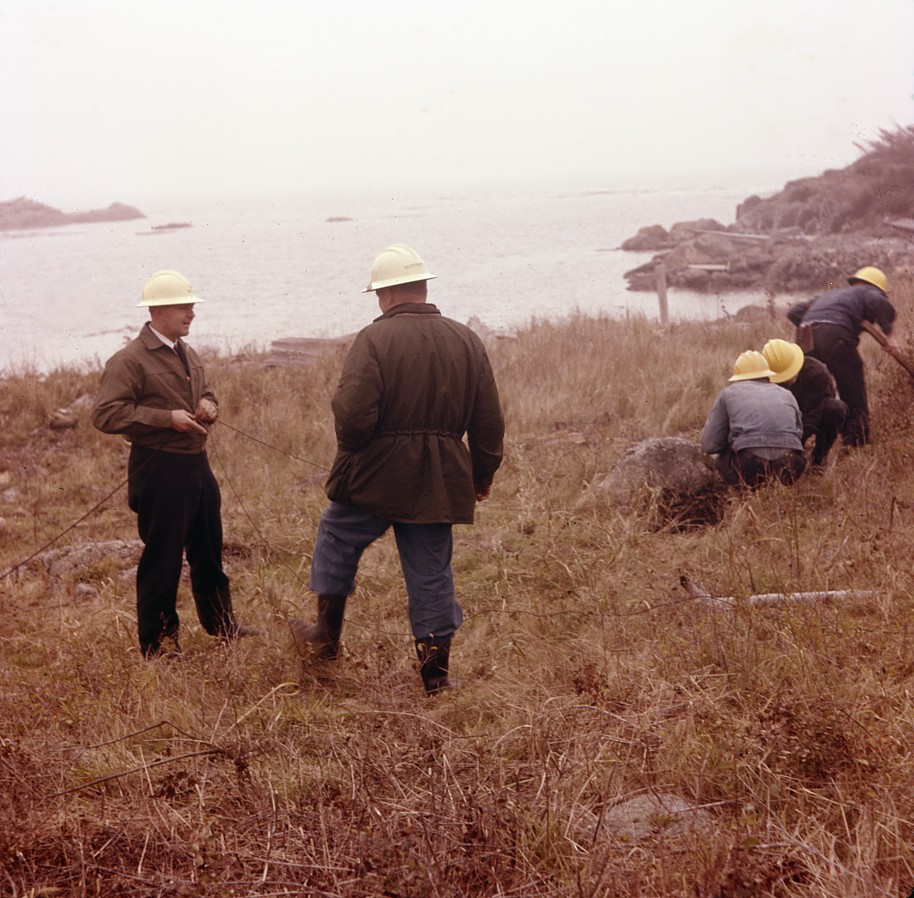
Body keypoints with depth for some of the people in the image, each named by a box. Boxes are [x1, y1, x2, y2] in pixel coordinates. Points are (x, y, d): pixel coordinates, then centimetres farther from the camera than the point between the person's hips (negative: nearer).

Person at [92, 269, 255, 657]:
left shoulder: (188, 355, 13)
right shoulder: (129, 360, -14)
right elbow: (105, 414, -21)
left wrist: (208, 404, 3)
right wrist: (166, 418, -23)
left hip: (197, 464, 8)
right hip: (159, 469, -8)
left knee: (209, 549, 19)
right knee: (162, 556, 1)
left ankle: (220, 622, 35)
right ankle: (158, 640, 14)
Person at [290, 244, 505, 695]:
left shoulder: (374, 339, -13)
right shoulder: (466, 340, 4)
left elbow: (354, 416, -20)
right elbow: (489, 420, 8)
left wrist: (350, 450, 2)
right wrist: (482, 474, 20)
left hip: (376, 475, -4)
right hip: (439, 482, 4)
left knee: (336, 539, 21)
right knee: (432, 570, 10)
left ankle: (327, 635, 29)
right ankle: (436, 671, 14)